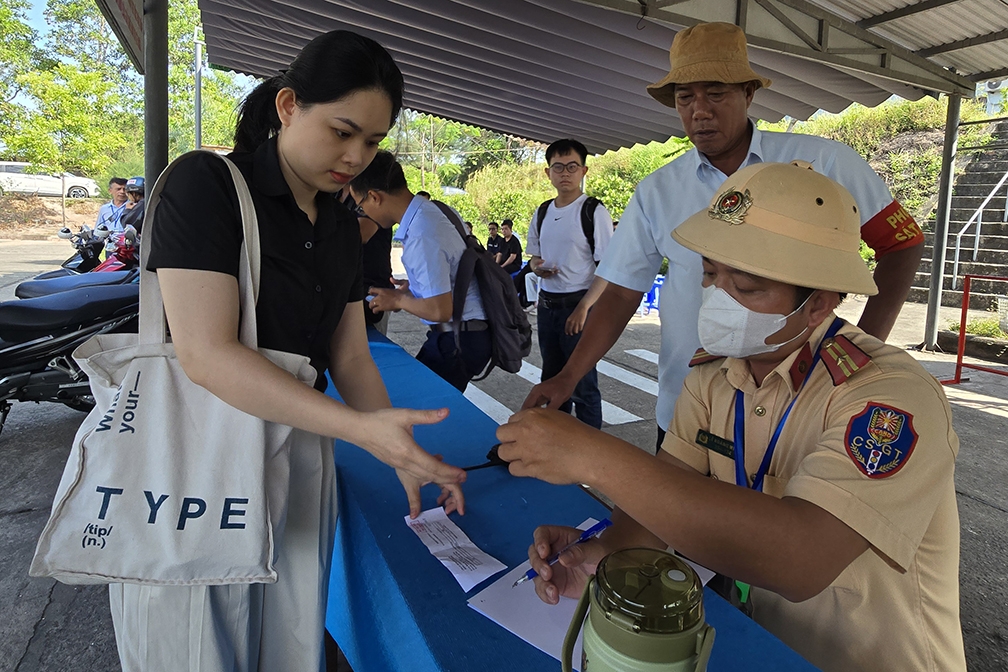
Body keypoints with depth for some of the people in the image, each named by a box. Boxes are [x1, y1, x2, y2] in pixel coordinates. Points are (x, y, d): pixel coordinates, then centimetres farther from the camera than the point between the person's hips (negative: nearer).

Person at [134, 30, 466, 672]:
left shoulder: (343, 226, 7)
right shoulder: (207, 183, -14)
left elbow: (350, 358, 6)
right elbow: (206, 353, -23)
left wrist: (407, 456, -7)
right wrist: (362, 428, -28)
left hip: (297, 466, 6)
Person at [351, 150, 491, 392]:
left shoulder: (421, 237, -25)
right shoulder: (435, 210, 4)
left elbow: (440, 310, -24)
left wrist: (398, 300, -7)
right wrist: (414, 286, 12)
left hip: (457, 339, -9)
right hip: (465, 333, 9)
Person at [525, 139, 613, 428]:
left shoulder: (594, 212, -9)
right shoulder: (542, 214, 10)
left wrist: (583, 308, -20)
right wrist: (536, 267, -4)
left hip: (578, 305, -7)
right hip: (546, 304, 7)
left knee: (582, 382, -1)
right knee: (551, 377, 17)